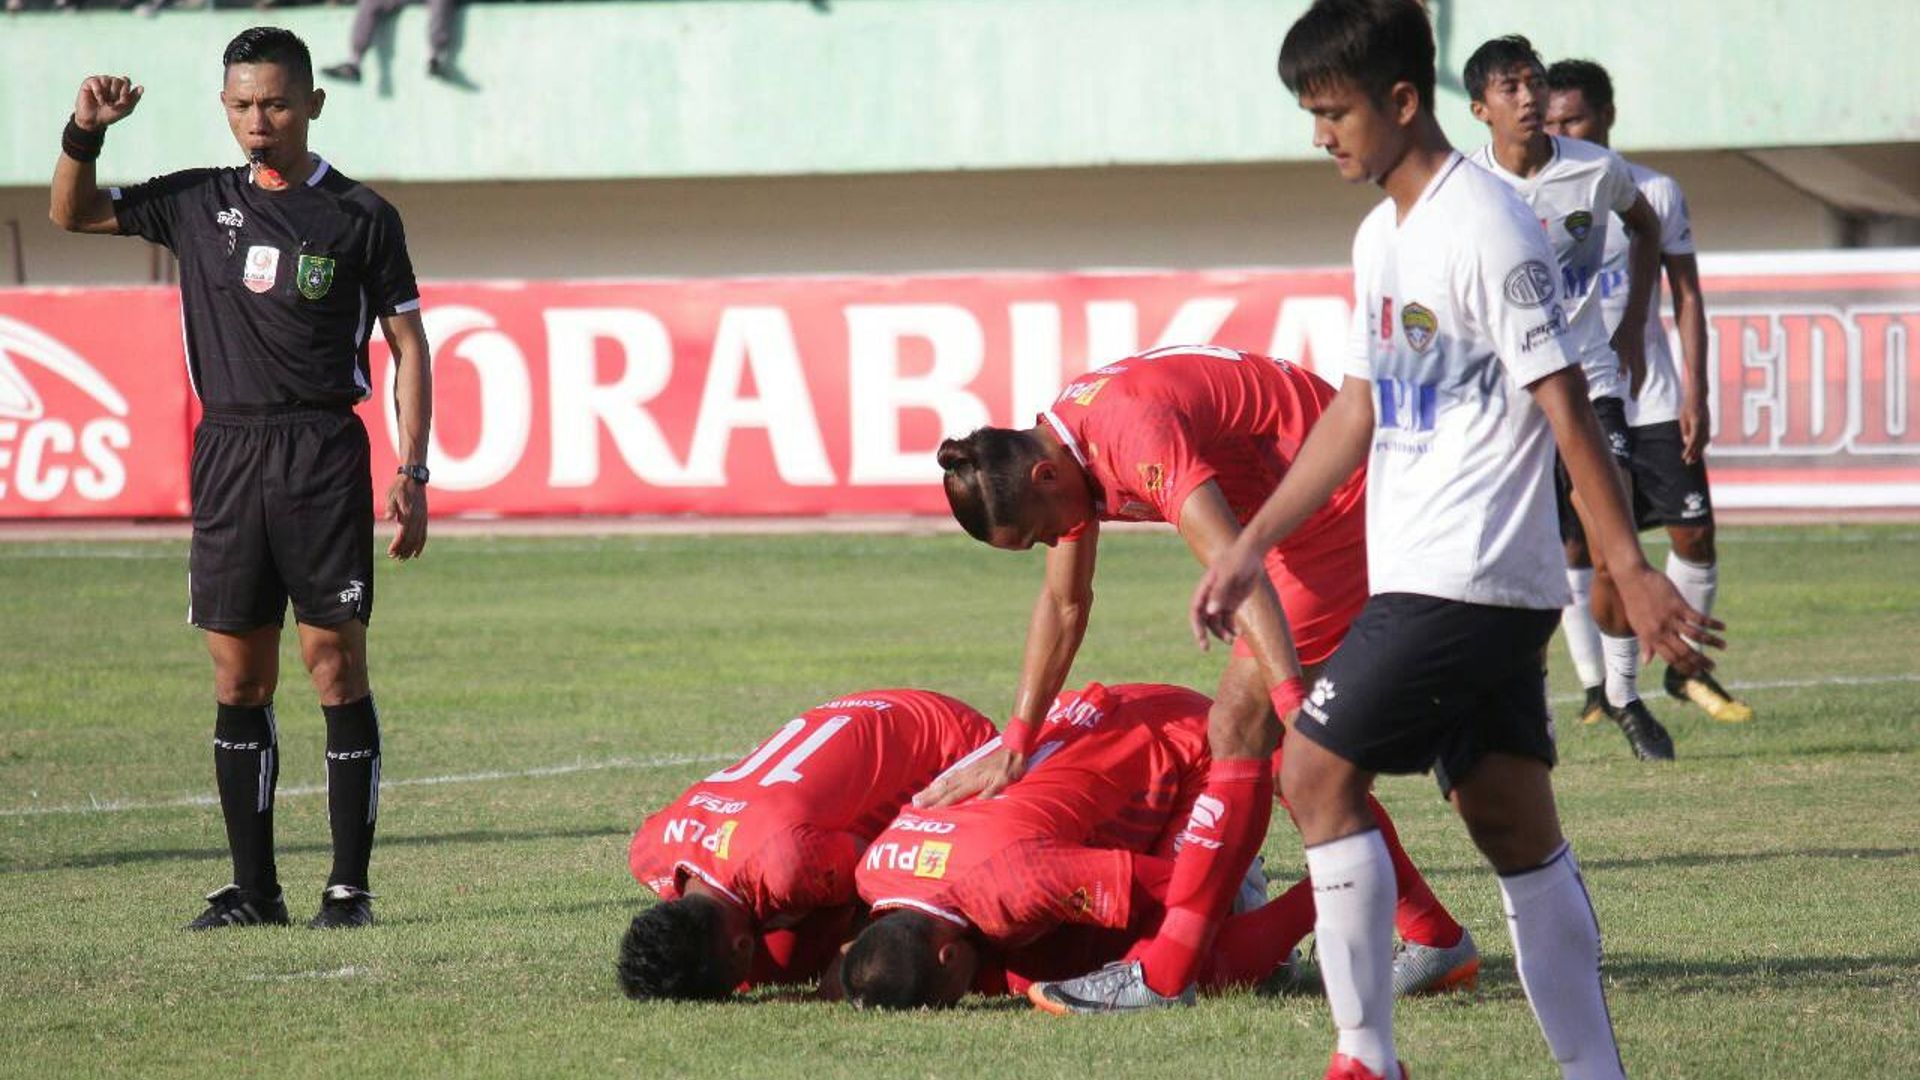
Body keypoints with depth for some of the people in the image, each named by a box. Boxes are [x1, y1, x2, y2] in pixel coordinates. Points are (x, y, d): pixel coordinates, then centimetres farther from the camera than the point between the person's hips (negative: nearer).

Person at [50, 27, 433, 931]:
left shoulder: (360, 217, 0)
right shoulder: (198, 204, 10)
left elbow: (407, 344, 4)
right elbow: (74, 214, 19)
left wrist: (412, 473, -3)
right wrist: (84, 134, 0)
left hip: (323, 451, -4)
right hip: (227, 451, 4)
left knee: (336, 662, -5)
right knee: (238, 677, 4)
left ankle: (350, 884, -1)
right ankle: (253, 886, 10)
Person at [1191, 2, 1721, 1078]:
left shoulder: (1489, 228, -13)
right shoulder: (1382, 238, 15)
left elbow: (1564, 403, -15)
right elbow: (1360, 410, 24)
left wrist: (1631, 570, -17)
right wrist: (1253, 545, 24)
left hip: (1464, 577, -9)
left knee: (1319, 770, -9)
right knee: (1516, 826, 7)